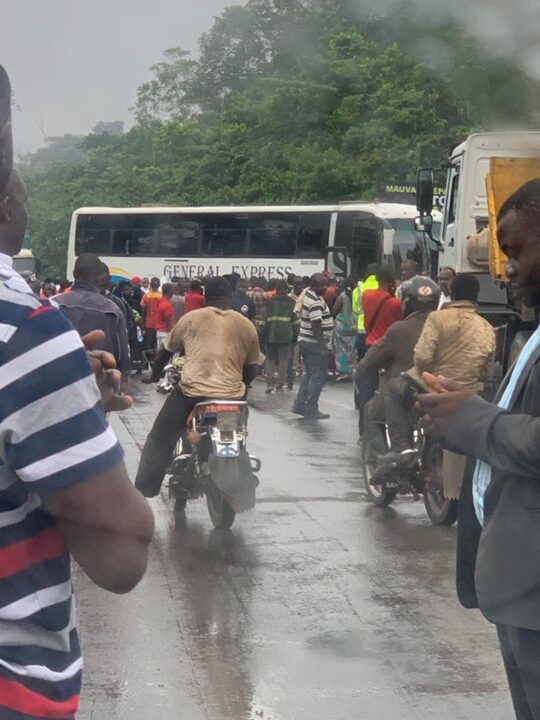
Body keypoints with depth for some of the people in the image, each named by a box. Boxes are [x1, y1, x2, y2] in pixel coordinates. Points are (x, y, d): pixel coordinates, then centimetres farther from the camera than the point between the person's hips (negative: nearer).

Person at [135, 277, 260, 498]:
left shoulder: (191, 318, 7)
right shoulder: (247, 326, 9)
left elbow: (165, 350, 18)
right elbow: (251, 370, 14)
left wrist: (154, 375, 36)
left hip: (191, 393, -2)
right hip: (231, 396, 2)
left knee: (160, 440, 14)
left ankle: (143, 489, 11)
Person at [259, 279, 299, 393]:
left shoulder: (271, 302, 1)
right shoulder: (291, 303, 6)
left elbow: (264, 319, -1)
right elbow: (296, 320, 6)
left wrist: (261, 335, 3)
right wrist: (296, 335, 12)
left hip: (271, 335, -1)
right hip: (286, 336, 1)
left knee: (270, 359, 8)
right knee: (283, 360, 6)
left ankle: (270, 383, -6)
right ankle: (279, 385, 4)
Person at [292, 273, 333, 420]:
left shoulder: (307, 294, 12)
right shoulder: (316, 302, -20)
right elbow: (316, 325, -25)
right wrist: (323, 346, -23)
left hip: (305, 340, 10)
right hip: (315, 344, -10)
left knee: (309, 374, 18)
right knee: (318, 377, -3)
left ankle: (299, 405, 20)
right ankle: (311, 410, 0)